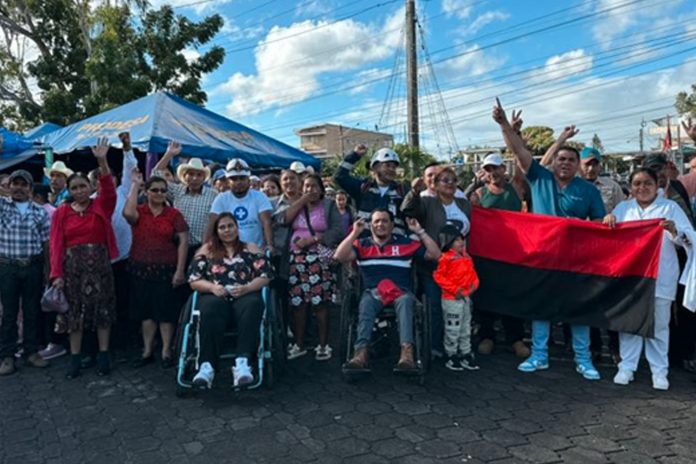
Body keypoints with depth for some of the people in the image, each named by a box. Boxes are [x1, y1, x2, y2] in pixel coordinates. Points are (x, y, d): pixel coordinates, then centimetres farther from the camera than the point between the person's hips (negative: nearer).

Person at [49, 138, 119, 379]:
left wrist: (102, 161, -29)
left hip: (99, 263, 0)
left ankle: (103, 355, 14)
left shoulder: (101, 206, 2)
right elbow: (56, 244, -2)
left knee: (102, 308, 5)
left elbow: (108, 188, -18)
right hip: (72, 265, 1)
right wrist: (56, 274, -9)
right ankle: (75, 358, 16)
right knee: (74, 311, 7)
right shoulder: (61, 212, 2)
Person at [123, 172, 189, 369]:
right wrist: (135, 185, -9)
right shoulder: (139, 211, 4)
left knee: (166, 310, 3)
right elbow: (128, 213, -20)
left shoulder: (174, 214, 0)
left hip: (166, 269, -2)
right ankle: (147, 351, 22)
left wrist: (180, 270, -10)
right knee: (145, 310, 10)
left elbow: (183, 241, -3)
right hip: (141, 268, 2)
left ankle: (166, 351, 14)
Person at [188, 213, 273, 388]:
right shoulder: (206, 251, 20)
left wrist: (247, 288, -11)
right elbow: (193, 280, 11)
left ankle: (242, 362, -49)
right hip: (215, 296, 0)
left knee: (252, 305, -37)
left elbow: (266, 276, 8)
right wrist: (212, 287, -10)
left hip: (245, 295, 0)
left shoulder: (251, 249, 18)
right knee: (211, 308, -37)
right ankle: (207, 366, -46)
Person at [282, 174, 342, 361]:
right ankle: (299, 344, 11)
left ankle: (323, 345, 1)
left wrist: (313, 239, -13)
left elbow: (337, 230, -4)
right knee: (298, 301, 1)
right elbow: (284, 220, -1)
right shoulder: (296, 205, 19)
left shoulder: (329, 206, 8)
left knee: (320, 302, -8)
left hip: (320, 258, -3)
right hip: (297, 258, 3)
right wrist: (303, 200, -1)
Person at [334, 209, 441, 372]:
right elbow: (339, 257, -2)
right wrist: (355, 233, -3)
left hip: (401, 291, 0)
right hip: (373, 292, 1)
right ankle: (361, 352, -47)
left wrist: (420, 231, 3)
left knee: (405, 301, -35)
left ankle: (407, 351, -50)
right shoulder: (362, 244, 15)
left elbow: (435, 254, 7)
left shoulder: (406, 243, 13)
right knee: (366, 304, -34)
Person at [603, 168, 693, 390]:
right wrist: (608, 220, -10)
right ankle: (626, 367, 15)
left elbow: (688, 238, -3)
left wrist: (674, 230, -25)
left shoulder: (670, 207, 4)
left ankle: (659, 371, 14)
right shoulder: (622, 208, 12)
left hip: (660, 278, -2)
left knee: (658, 326, 4)